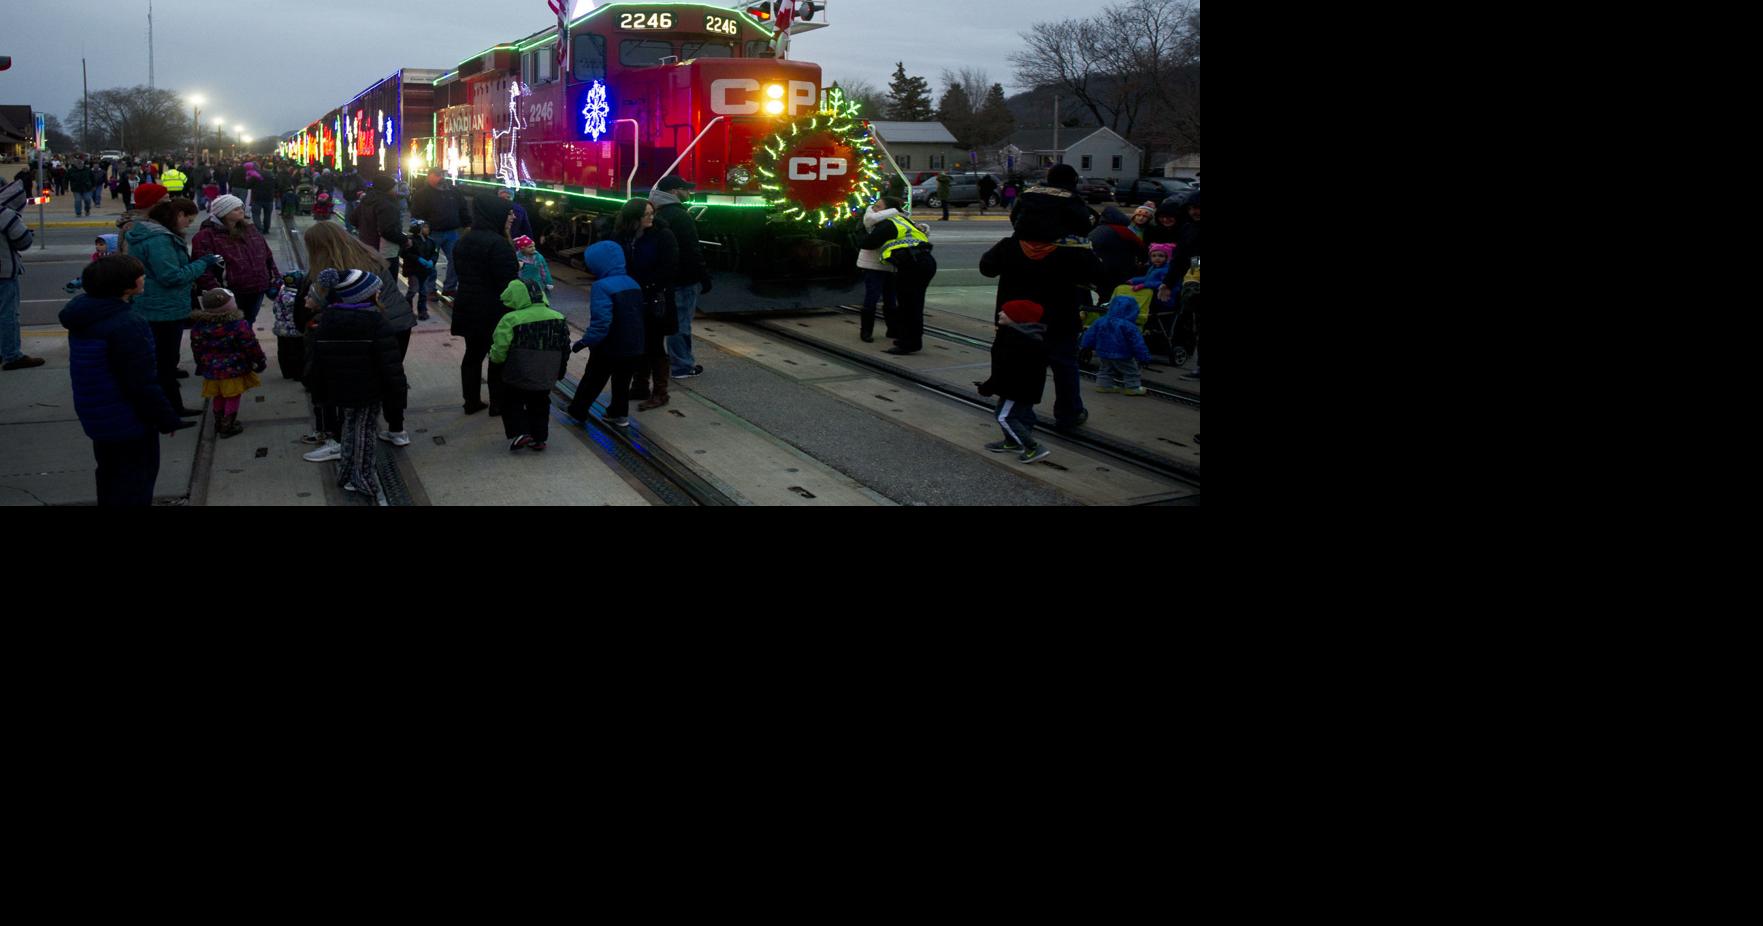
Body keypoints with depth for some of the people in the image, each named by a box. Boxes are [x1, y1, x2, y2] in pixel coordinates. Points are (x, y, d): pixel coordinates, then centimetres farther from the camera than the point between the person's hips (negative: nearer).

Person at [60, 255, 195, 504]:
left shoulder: (84, 316, 3)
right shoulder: (127, 325, -27)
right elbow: (143, 383, -27)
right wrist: (167, 420, -16)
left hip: (97, 417, 9)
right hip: (129, 423, -9)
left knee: (111, 479, 23)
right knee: (134, 484, 4)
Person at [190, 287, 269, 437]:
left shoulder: (198, 325, -4)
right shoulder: (238, 324, -20)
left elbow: (196, 349, 6)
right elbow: (251, 346, -15)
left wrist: (201, 366, 21)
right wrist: (261, 361, 0)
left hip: (212, 369, 5)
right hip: (234, 369, -5)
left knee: (219, 397, 22)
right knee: (233, 397, 9)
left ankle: (219, 423, 33)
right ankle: (228, 426, 13)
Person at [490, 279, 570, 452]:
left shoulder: (511, 320, -16)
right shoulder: (559, 319, 1)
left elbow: (499, 351, -16)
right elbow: (565, 348, 8)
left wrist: (494, 360, 4)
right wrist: (561, 370, 19)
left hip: (518, 377, -4)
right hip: (546, 377, 4)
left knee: (513, 403, 15)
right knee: (540, 404, 20)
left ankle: (519, 432, 2)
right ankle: (539, 438, 22)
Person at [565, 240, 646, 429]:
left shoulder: (602, 286, -21)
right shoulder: (633, 284, 4)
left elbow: (601, 321, -29)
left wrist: (584, 342, -22)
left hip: (609, 348, -6)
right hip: (634, 347, 6)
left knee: (592, 380, 13)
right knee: (622, 381, 21)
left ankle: (578, 411, 28)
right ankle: (619, 414, 30)